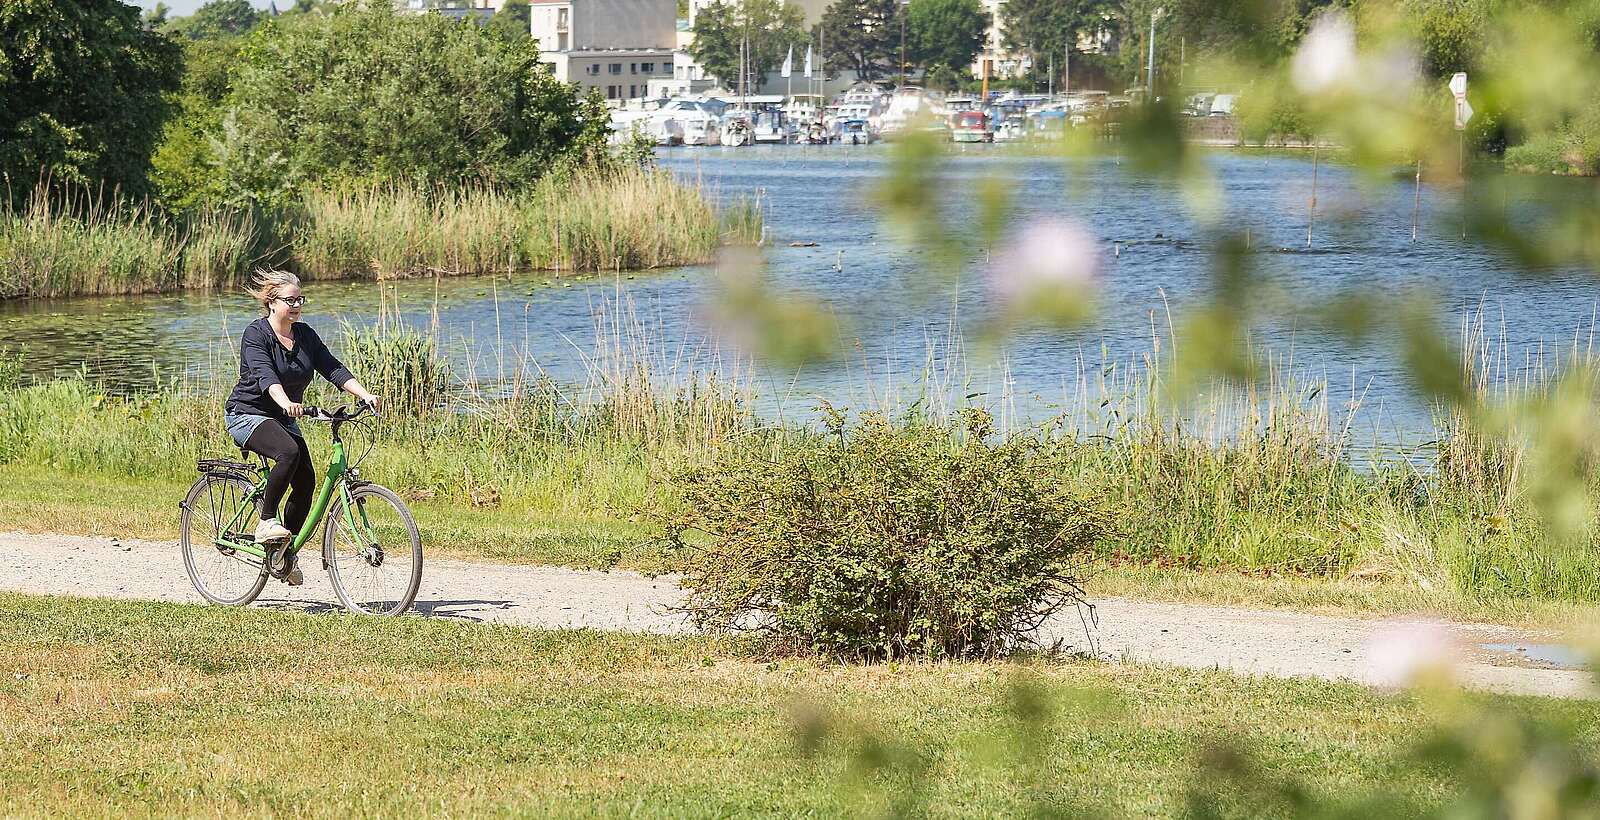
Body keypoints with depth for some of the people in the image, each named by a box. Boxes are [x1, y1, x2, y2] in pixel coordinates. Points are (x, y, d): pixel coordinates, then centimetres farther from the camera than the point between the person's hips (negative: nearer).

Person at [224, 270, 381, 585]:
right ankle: (266, 522, -21)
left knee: (306, 482, -5)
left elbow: (333, 369, -5)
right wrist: (286, 402, -52)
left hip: (283, 418, 7)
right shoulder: (255, 334, -17)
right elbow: (265, 374, -33)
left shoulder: (305, 335, 3)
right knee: (288, 452, -34)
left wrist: (366, 395, -20)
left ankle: (285, 556, 9)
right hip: (248, 414, -7)